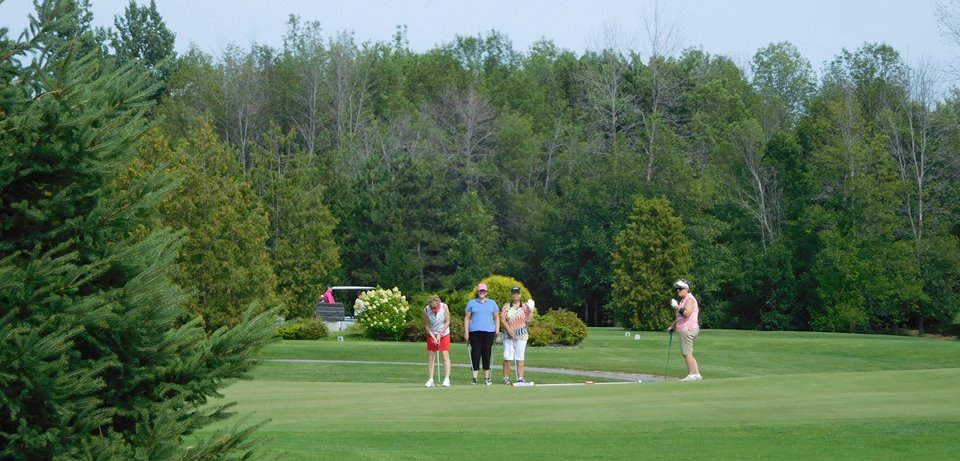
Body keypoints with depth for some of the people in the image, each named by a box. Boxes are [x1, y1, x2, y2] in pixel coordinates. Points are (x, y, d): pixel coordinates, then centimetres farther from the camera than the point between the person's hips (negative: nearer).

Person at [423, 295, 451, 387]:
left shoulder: (444, 307, -19)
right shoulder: (426, 310, -17)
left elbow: (447, 322, -12)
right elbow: (426, 325, -9)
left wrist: (440, 334, -16)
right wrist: (433, 337, -15)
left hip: (444, 334, -1)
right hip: (432, 334, 1)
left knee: (445, 355, -10)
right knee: (430, 356, -2)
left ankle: (447, 379, -11)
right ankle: (431, 380, 4)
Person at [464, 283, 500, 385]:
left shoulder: (492, 303, 15)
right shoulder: (471, 303, 11)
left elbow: (496, 318, 15)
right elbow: (467, 318, 9)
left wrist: (497, 330, 3)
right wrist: (466, 332, 0)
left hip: (488, 332, 1)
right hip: (475, 332, -1)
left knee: (487, 354, 3)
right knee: (475, 354, -5)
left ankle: (486, 378, 8)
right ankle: (474, 377, -4)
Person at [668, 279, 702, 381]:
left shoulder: (690, 299, -11)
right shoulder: (683, 300, 22)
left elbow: (687, 313, -26)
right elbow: (679, 317, 30)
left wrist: (677, 307, -15)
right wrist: (672, 327, 27)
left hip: (688, 329, -11)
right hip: (684, 329, 11)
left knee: (687, 353, -10)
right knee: (688, 354, 11)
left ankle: (691, 375, -9)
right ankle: (696, 374, 11)